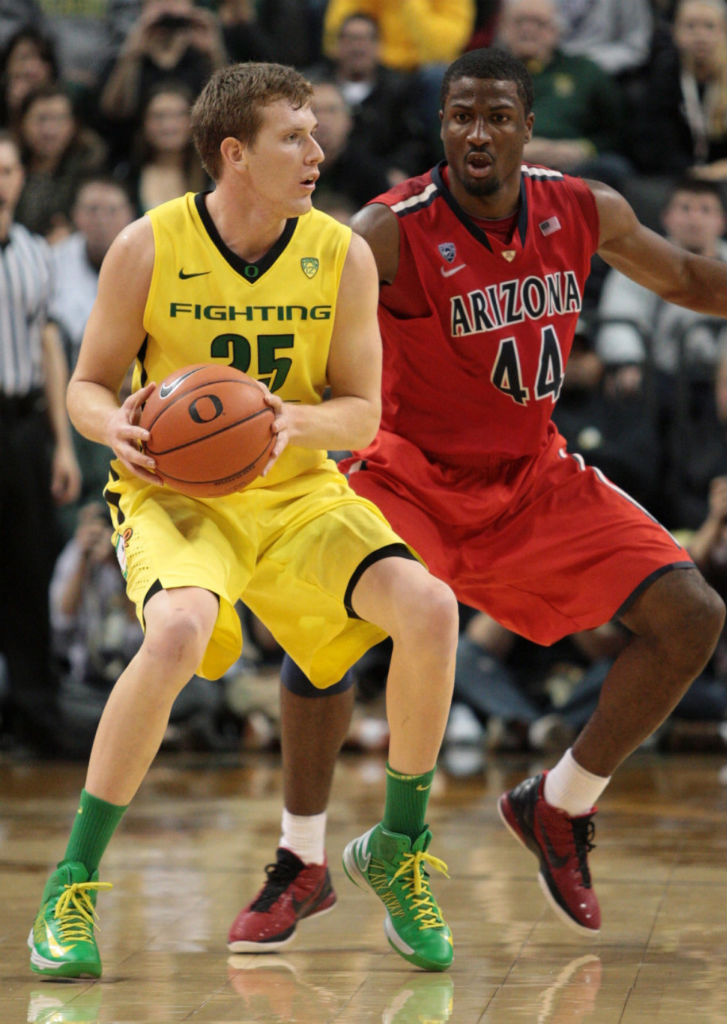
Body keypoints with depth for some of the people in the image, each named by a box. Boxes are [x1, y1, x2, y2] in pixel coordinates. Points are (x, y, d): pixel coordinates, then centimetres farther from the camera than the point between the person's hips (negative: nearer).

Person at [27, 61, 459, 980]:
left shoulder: (342, 256, -5)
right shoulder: (147, 249, -10)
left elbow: (362, 414, 1)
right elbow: (87, 386, 0)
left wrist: (295, 421, -22)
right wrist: (115, 428, -24)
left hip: (298, 493, 3)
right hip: (174, 492, -3)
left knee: (428, 607, -21)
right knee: (177, 631, -35)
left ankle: (398, 848, 3)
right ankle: (72, 884, -19)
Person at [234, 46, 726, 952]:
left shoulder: (586, 214, -5)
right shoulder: (391, 232, -21)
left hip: (534, 477, 4)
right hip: (414, 474, -4)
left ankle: (557, 809, 12)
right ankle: (301, 860, -7)